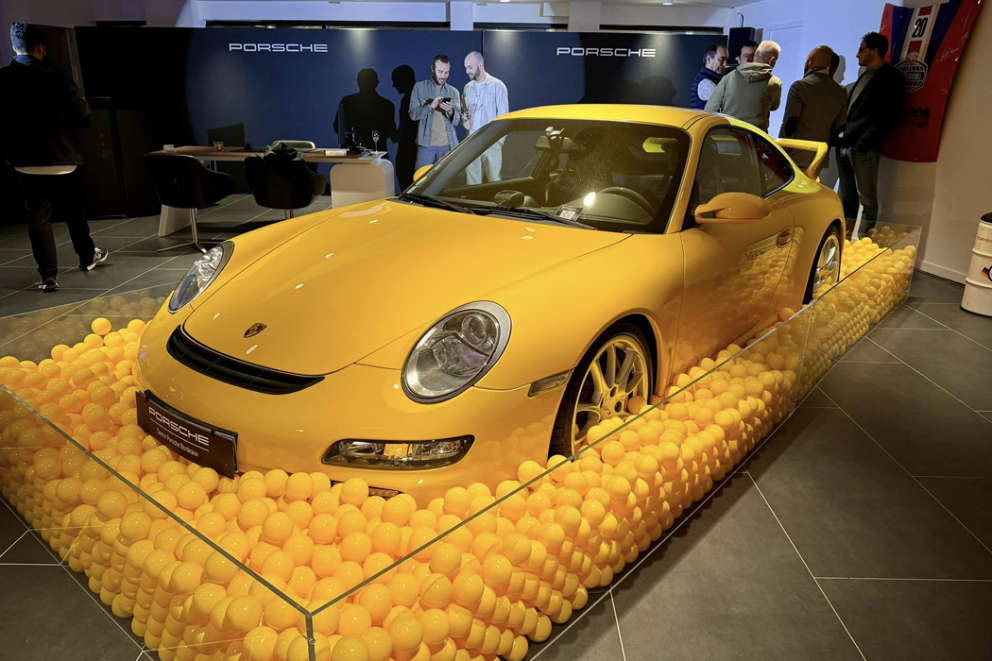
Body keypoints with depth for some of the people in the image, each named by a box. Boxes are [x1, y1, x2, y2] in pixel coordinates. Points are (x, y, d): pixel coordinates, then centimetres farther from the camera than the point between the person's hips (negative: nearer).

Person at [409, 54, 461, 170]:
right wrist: (430, 106, -20)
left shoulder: (453, 91, 10)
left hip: (448, 145, 2)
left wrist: (450, 111, -18)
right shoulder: (419, 87, 4)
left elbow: (457, 120, 4)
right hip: (426, 144, -2)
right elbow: (413, 114, -3)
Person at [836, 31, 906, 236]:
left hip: (864, 148, -8)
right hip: (844, 144, 8)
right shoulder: (864, 75, 22)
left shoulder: (891, 78, -3)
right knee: (847, 197, 12)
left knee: (867, 198, -2)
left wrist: (863, 142, -19)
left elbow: (886, 116, -12)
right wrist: (840, 136, 10)